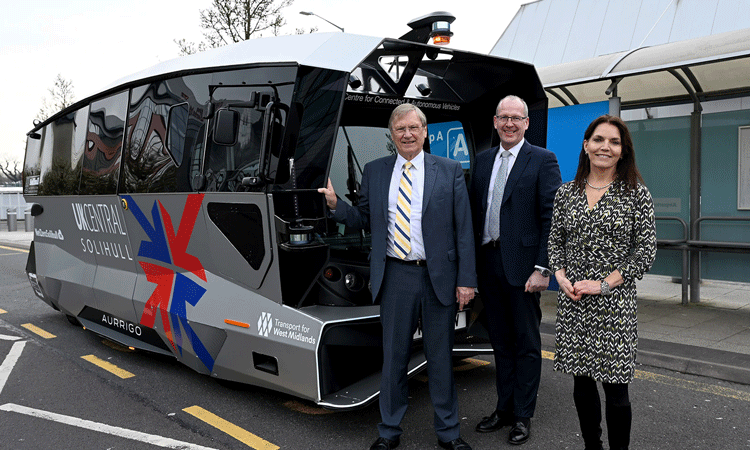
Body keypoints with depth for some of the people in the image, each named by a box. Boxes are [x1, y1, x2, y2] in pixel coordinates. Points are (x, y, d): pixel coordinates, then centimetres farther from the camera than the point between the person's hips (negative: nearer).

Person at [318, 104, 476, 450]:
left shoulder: (450, 171, 2)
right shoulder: (374, 172, 8)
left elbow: (464, 228, -1)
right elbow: (364, 220, 9)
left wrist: (466, 279, -5)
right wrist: (334, 204, -8)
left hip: (439, 278, -1)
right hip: (395, 276, 1)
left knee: (440, 357, 10)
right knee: (393, 356, 10)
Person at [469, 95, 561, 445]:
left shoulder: (543, 161, -4)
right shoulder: (483, 161, 12)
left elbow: (552, 218, -10)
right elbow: (474, 212, 12)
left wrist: (542, 268, -16)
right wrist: (471, 264, 6)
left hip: (521, 266, -5)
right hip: (487, 262, 5)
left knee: (526, 344, 7)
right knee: (500, 341, 16)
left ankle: (523, 416, 20)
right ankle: (504, 409, 29)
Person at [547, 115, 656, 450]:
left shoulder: (636, 193, -2)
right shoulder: (566, 192, 7)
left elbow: (646, 250, -4)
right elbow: (555, 241, 13)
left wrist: (604, 283, -12)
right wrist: (561, 276, -5)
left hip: (614, 303, -3)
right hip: (572, 302, 3)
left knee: (615, 387, 0)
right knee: (582, 381, 12)